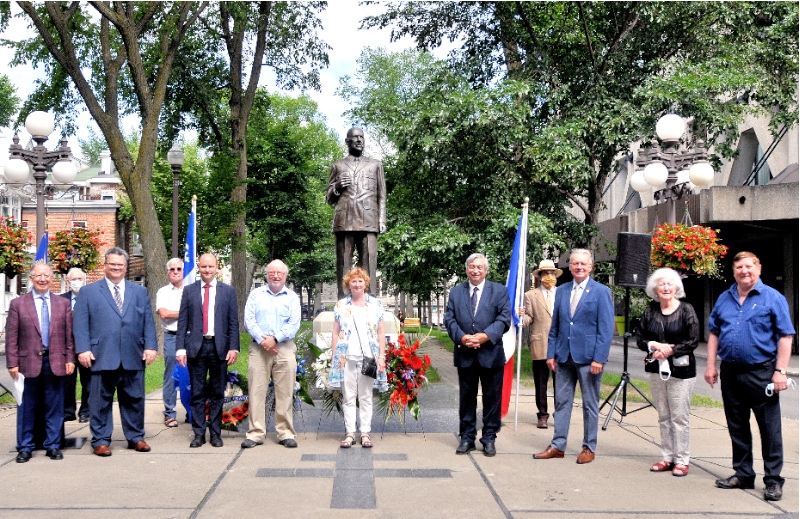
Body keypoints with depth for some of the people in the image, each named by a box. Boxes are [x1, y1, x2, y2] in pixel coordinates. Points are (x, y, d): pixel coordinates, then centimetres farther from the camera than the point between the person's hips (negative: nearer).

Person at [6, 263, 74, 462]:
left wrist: (70, 359, 1)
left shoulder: (63, 303, 8)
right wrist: (12, 363, -5)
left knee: (55, 407, 7)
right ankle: (25, 447, 16)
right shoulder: (17, 304, 3)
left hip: (56, 362, 1)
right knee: (27, 407, 6)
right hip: (29, 362, -1)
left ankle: (53, 445, 17)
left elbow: (69, 334, 7)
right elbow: (11, 337, 1)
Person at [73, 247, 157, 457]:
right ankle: (100, 440, 13)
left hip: (133, 357, 2)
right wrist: (83, 349, -9)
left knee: (134, 399, 9)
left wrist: (150, 346, -1)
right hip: (102, 357, -2)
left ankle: (136, 437, 21)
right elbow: (80, 323, 1)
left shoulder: (140, 292, 15)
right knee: (101, 400, 3)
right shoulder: (88, 292, 7)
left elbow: (148, 322, 10)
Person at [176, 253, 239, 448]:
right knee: (197, 393, 3)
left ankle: (215, 432, 14)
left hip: (219, 347, 0)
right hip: (196, 346, 0)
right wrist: (180, 348, -3)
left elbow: (233, 322, 4)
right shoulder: (189, 290, 7)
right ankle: (198, 433, 10)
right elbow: (182, 322, 5)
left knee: (217, 393, 6)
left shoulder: (228, 291, 7)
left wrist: (233, 348, -4)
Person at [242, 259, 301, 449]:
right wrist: (262, 340, -11)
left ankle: (286, 433, 6)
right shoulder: (256, 295, 12)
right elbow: (249, 320, 2)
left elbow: (294, 324, -1)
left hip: (285, 349, 0)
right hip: (259, 348, 0)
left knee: (285, 393, 0)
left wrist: (275, 339, -12)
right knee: (257, 392, -2)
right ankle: (256, 433, 3)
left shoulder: (292, 297, 10)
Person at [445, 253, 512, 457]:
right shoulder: (456, 292, 10)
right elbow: (449, 319, 3)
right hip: (465, 355, 2)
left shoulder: (499, 291, 3)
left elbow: (504, 319, -6)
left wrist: (485, 336, -18)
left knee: (492, 398, 5)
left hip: (491, 354, -2)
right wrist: (461, 337, -15)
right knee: (466, 398, 9)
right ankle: (467, 438, 18)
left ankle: (489, 438, 15)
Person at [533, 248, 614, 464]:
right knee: (562, 401, 9)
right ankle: (557, 446, 16)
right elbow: (555, 326, 12)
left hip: (588, 357, -4)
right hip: (564, 356, 4)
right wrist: (551, 353, 5)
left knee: (590, 404, 6)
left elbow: (606, 329, -9)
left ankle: (589, 448, 17)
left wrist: (599, 358, -15)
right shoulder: (561, 291, 9)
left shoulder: (601, 292, -5)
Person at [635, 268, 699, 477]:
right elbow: (640, 338, 8)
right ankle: (667, 457, 18)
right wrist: (655, 346, -10)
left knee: (679, 418, -3)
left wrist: (670, 350, -15)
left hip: (680, 370, -4)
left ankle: (681, 460, 5)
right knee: (663, 417, 10)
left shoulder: (686, 310, -4)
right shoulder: (650, 311, 7)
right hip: (657, 369, 4)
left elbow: (693, 340, -8)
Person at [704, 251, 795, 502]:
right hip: (730, 371, 5)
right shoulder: (724, 299, 11)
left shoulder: (773, 298, -3)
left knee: (769, 428, 0)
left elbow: (785, 337, -6)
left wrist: (780, 371, -13)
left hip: (761, 373, -5)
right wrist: (711, 365, 8)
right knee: (737, 427, 13)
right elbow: (714, 333, 15)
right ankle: (743, 474, 24)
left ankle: (773, 480, 8)